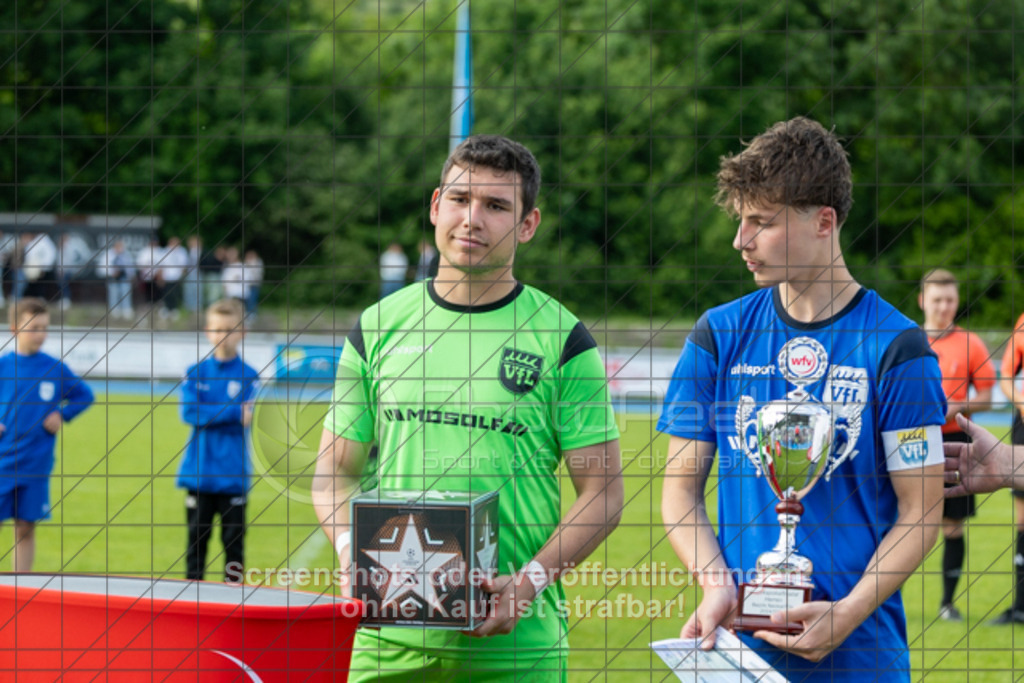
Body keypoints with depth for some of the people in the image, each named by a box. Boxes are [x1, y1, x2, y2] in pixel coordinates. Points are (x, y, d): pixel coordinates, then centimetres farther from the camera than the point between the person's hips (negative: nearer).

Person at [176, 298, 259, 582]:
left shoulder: (248, 376, 2)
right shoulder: (195, 374, 6)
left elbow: (246, 419, -9)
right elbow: (189, 412, -8)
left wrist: (210, 414, -15)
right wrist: (233, 412, -14)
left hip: (233, 476, -1)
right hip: (199, 474, 1)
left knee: (233, 538, 2)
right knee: (197, 537, 6)